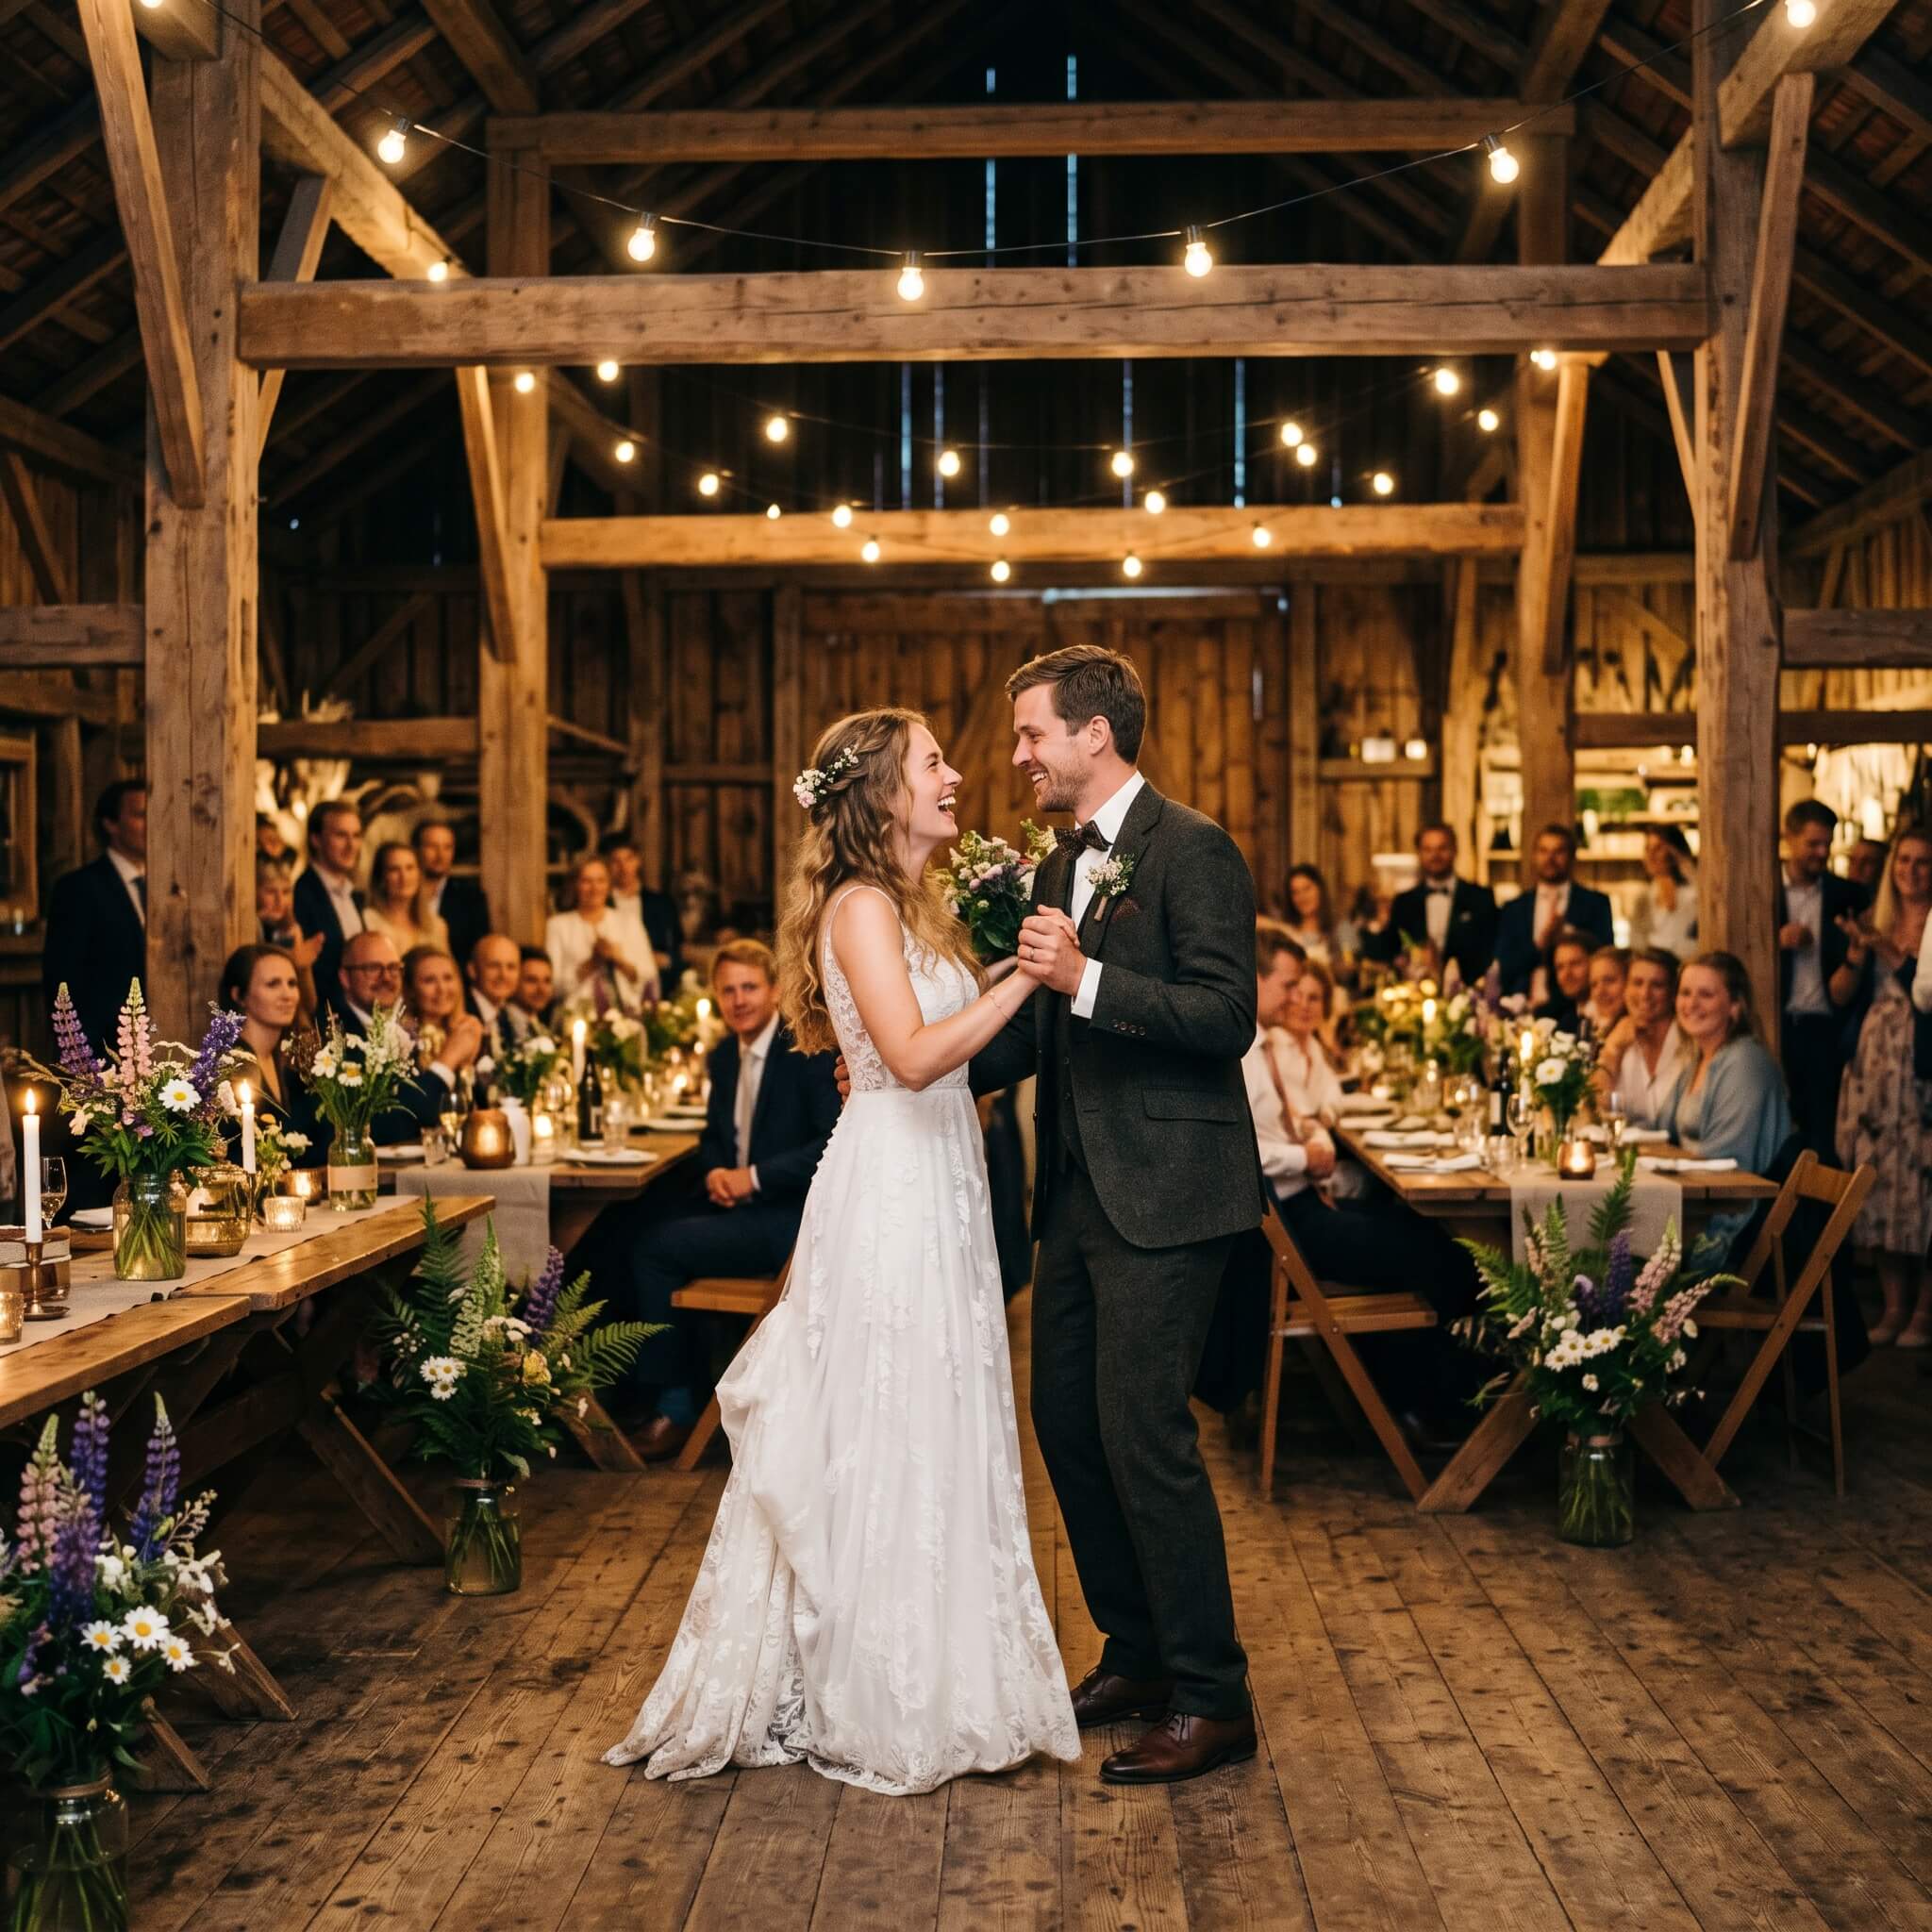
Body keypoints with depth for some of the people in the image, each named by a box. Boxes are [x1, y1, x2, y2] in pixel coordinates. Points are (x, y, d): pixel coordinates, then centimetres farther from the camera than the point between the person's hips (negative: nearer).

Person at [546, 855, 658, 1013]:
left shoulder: (629, 921, 16)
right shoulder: (558, 925, 10)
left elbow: (648, 979, 9)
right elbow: (555, 983, -1)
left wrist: (619, 959, -6)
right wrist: (592, 962, -10)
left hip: (626, 1012, 2)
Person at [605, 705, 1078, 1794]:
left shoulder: (914, 906, 15)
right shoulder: (861, 906, -13)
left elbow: (963, 1059, 13)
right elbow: (913, 1055, -26)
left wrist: (1021, 967, 9)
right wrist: (1022, 978, -24)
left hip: (938, 1186, 9)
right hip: (890, 1189, -9)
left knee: (932, 1433, 14)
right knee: (885, 1436, -1)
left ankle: (927, 1675, 25)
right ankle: (876, 1703, 11)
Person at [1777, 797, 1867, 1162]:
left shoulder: (1847, 896, 6)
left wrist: (1857, 943, -16)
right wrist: (1776, 941, -13)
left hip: (1826, 1026, 1)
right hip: (1778, 1025, 0)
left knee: (1826, 1135, 0)